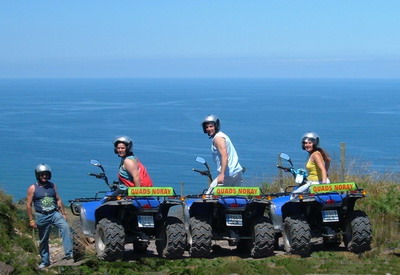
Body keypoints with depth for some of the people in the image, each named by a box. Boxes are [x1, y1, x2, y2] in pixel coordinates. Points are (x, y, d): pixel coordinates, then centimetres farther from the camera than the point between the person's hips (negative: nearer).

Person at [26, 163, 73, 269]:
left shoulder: (52, 186, 9)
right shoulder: (33, 188, -1)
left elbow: (58, 200, 14)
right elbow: (29, 205, -2)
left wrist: (63, 214, 10)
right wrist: (31, 220, -6)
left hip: (55, 213, 2)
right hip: (42, 216, -2)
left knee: (65, 227, -25)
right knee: (43, 240, 7)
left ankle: (68, 253, -30)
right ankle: (45, 261, 22)